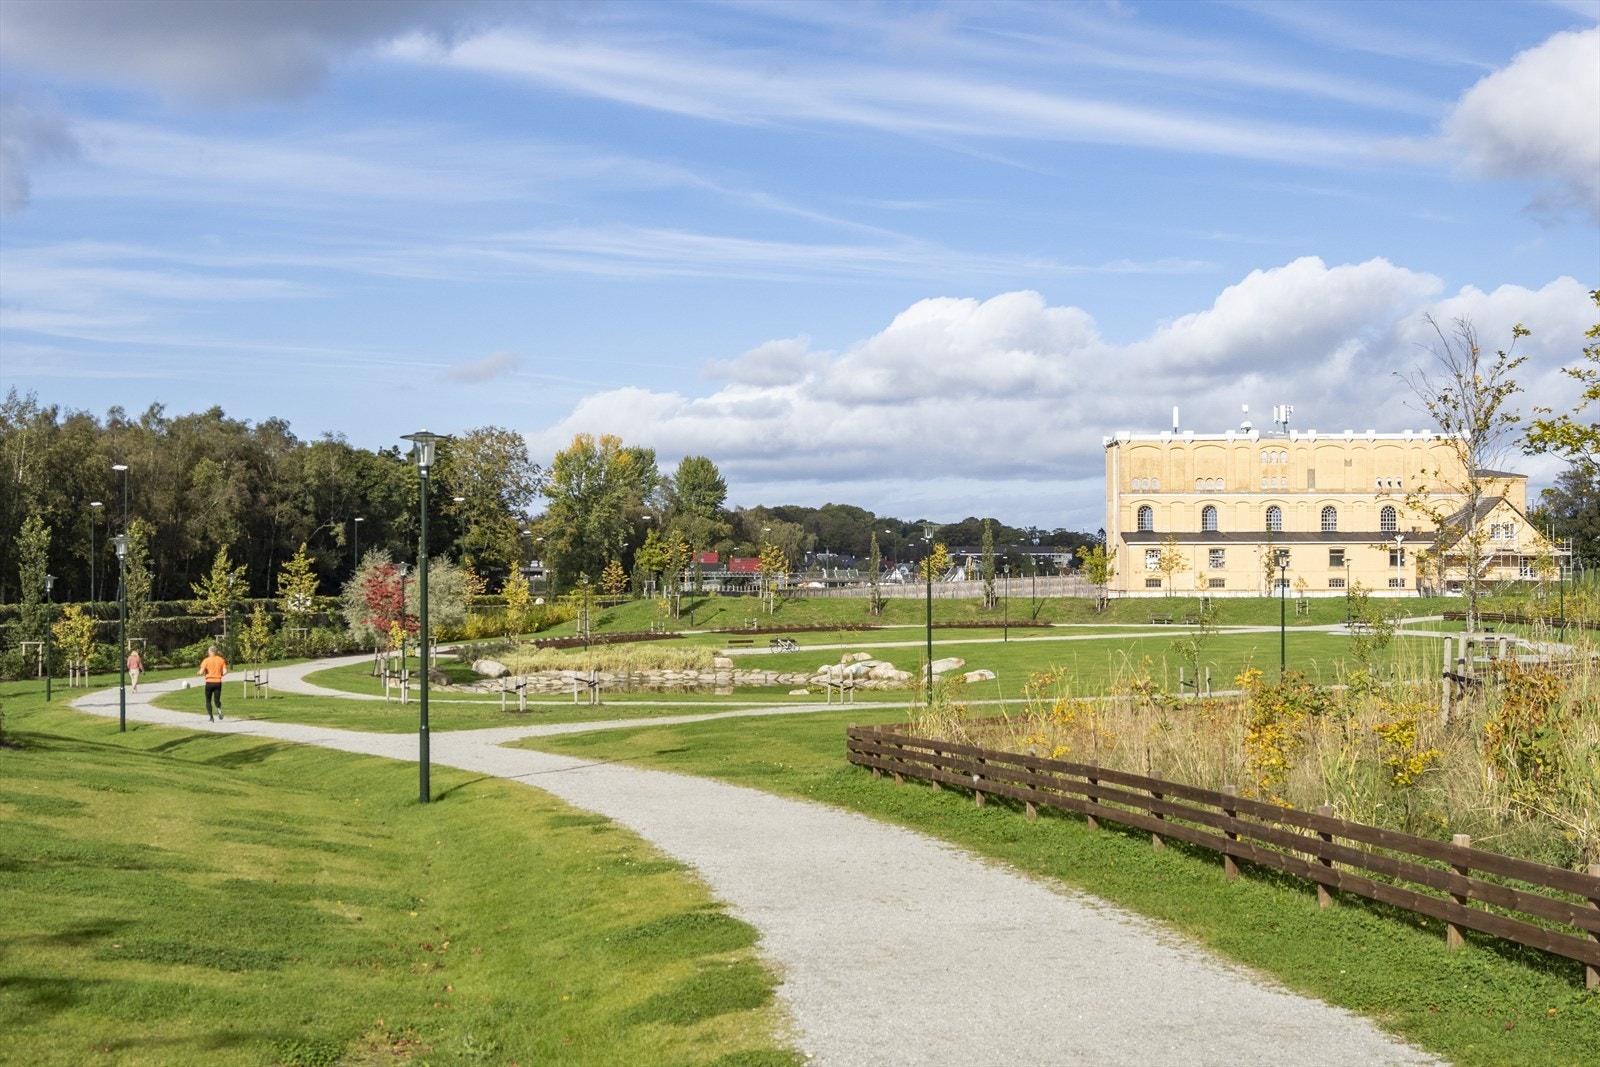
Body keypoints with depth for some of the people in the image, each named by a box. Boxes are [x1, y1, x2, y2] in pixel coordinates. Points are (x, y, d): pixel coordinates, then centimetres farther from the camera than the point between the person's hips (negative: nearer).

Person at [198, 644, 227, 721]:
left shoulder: (206, 660, -5)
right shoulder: (221, 660, 3)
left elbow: (201, 672, -12)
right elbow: (225, 671, -2)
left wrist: (198, 673, 11)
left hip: (209, 682, -2)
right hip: (218, 682, 2)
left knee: (208, 700, 13)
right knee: (217, 700, 10)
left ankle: (210, 717, 5)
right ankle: (219, 709, -23)